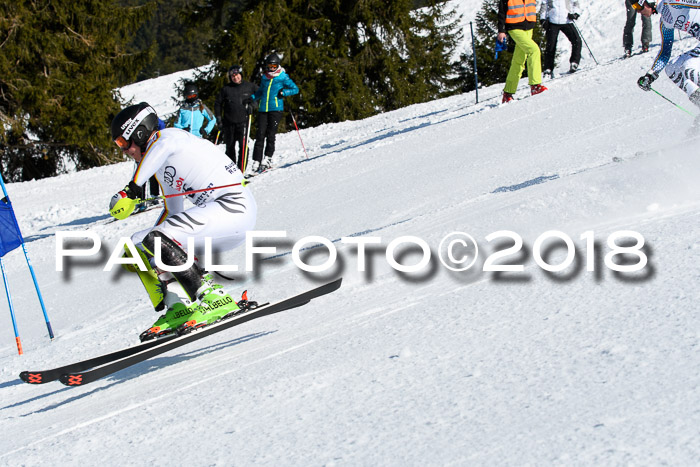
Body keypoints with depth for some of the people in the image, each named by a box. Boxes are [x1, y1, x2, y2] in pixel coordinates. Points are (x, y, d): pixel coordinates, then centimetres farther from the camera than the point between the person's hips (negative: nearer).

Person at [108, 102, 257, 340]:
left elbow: (164, 146, -30)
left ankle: (216, 301, -25)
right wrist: (138, 248, 33)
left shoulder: (168, 136, -4)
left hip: (235, 206, -10)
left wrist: (132, 189, -37)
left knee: (157, 240, -22)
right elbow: (173, 211, 35)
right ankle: (179, 308, -4)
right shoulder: (164, 166, 25)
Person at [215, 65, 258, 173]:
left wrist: (251, 105, 0)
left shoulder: (249, 87, 4)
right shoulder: (226, 89, 6)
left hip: (243, 121, -2)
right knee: (230, 147, 7)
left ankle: (241, 169, -13)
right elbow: (218, 103, 14)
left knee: (243, 145, -15)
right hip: (229, 122, 2)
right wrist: (219, 119, 6)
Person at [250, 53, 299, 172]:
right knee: (260, 134, -5)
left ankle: (268, 158, 4)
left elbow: (295, 89, 4)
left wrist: (283, 92, -11)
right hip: (263, 109, 3)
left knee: (270, 134, -7)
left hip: (276, 109, -3)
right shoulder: (264, 77, 15)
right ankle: (256, 161, -6)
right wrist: (252, 98, 12)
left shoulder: (283, 77, 2)